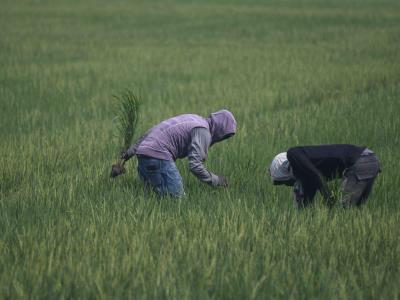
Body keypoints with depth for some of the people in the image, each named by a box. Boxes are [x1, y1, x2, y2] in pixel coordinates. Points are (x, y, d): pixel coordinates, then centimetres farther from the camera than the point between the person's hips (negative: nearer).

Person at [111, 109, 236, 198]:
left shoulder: (192, 119, 25)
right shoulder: (203, 132, -6)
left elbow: (150, 132, 26)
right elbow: (195, 165, -16)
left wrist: (132, 150, 26)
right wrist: (215, 180, -3)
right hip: (158, 155, -10)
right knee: (177, 196, -13)